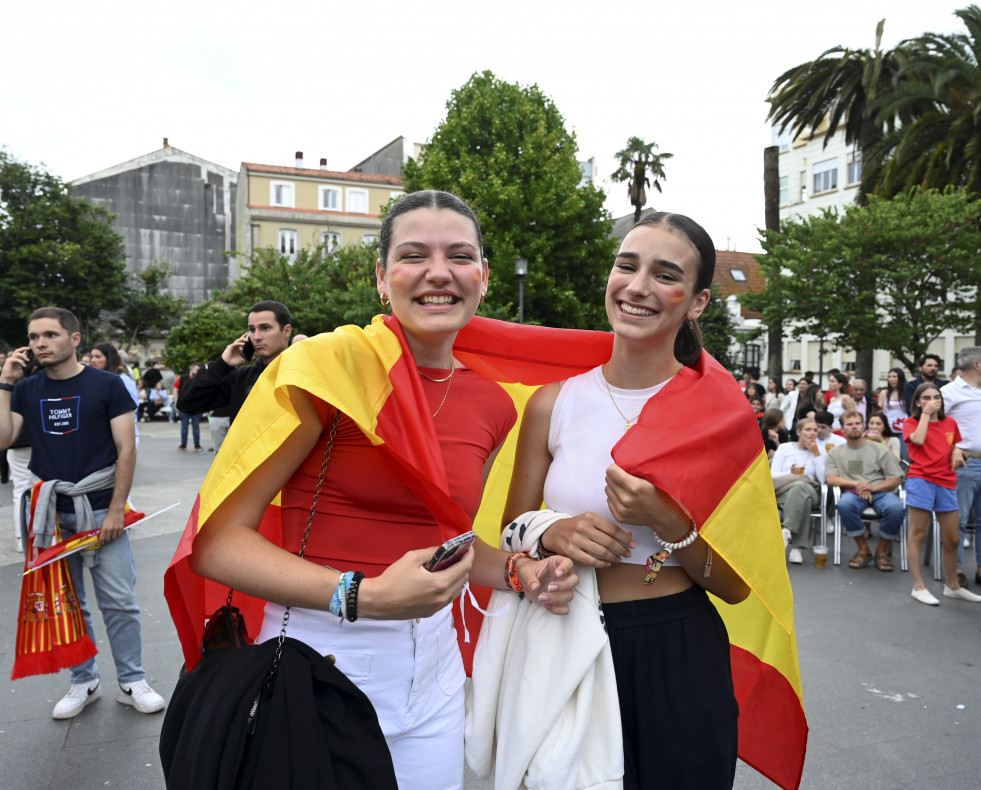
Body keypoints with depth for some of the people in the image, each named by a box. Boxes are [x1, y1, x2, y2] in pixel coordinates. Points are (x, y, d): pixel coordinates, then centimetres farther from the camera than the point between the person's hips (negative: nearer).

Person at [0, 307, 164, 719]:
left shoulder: (107, 384, -2)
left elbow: (126, 449, -5)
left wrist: (116, 509, -10)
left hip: (100, 510, -3)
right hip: (51, 512, 3)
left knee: (119, 602, -1)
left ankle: (132, 682, 15)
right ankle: (84, 682, 27)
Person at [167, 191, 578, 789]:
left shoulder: (493, 404, 3)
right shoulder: (330, 363, -15)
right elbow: (217, 541, -16)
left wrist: (519, 572, 0)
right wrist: (363, 598, -26)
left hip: (433, 668, 5)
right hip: (318, 656, -5)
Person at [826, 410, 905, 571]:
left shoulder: (879, 449, 12)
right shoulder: (836, 453, 15)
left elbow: (896, 479, 6)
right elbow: (831, 479, 2)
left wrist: (873, 487, -12)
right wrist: (858, 484, -12)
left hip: (880, 492, 0)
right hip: (853, 493, 0)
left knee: (895, 507, -35)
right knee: (844, 504, -37)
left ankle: (882, 551, -8)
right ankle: (863, 549, -13)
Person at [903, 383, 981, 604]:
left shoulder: (950, 423, 13)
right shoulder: (911, 422, 3)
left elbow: (952, 451, 24)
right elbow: (919, 439, -18)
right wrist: (925, 413, -10)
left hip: (946, 482, 4)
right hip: (921, 480, -4)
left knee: (952, 539, 9)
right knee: (918, 534, -2)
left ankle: (953, 586, 26)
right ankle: (918, 587, 3)